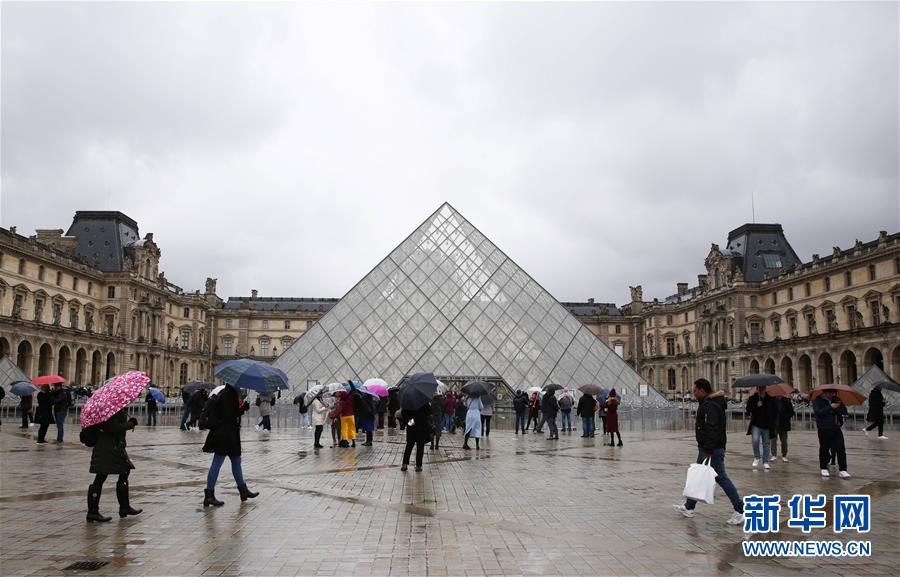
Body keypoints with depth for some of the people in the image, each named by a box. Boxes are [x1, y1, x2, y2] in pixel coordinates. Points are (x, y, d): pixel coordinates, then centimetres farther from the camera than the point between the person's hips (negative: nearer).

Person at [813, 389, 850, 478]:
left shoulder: (837, 400, 11)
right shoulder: (818, 400, -3)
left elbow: (844, 411, 5)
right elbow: (819, 412, -18)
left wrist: (837, 408, -13)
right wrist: (830, 407, -20)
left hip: (836, 428, 3)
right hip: (824, 429, -3)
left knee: (841, 448, -6)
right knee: (824, 449, 6)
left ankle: (842, 470, -2)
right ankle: (823, 468, 21)